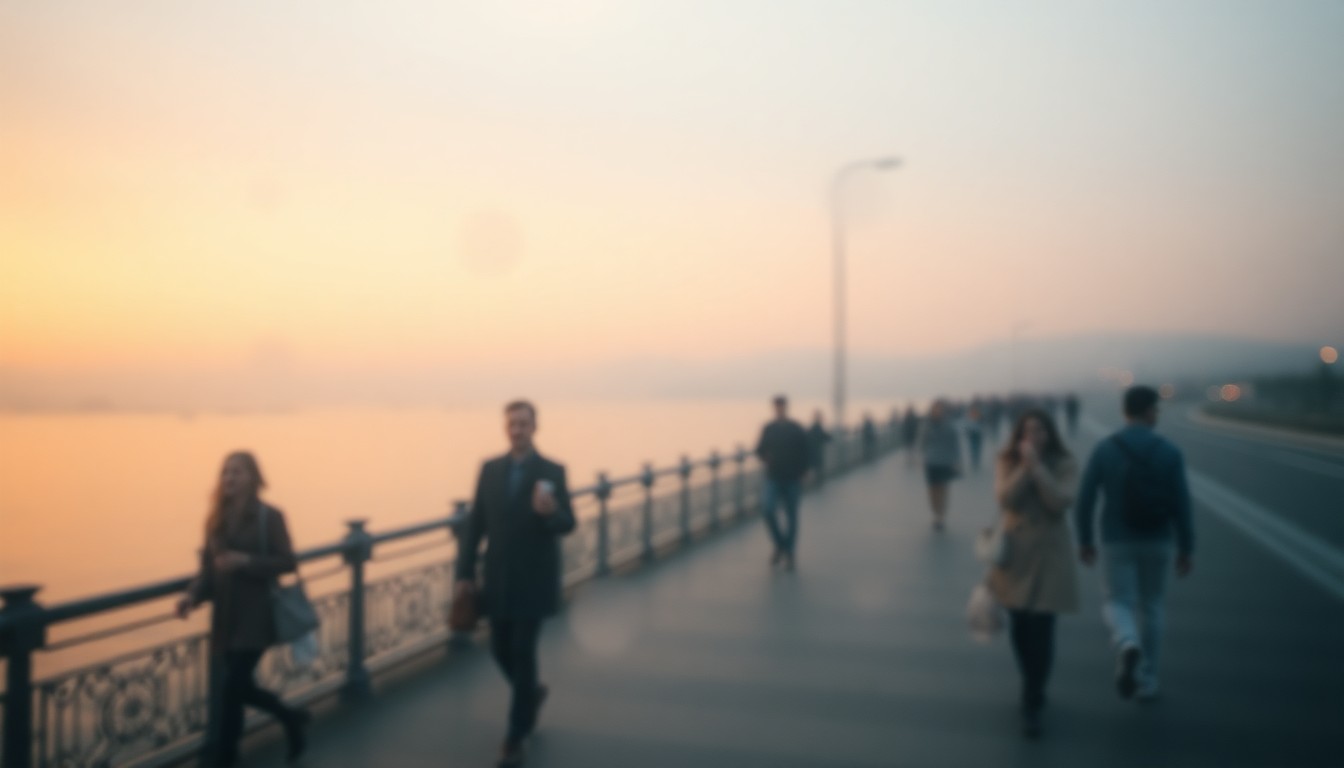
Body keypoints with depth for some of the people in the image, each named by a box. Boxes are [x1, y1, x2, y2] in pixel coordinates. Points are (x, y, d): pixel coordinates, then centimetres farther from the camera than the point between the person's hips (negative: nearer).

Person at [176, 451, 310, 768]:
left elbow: (288, 562, -10)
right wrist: (193, 594, -10)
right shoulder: (216, 519, 7)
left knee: (232, 685, -7)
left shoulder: (269, 517, -9)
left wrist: (246, 560, -21)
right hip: (225, 617, 6)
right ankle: (292, 719, 34)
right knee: (241, 687, 10)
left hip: (255, 617, -6)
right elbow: (208, 567, 8)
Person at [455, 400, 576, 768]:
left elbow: (567, 525, -10)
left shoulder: (552, 472, -7)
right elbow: (476, 522, 5)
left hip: (534, 581, -4)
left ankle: (515, 736, 10)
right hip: (498, 580, 4)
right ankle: (533, 692, 42)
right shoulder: (490, 469, 4)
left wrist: (549, 510, -33)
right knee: (500, 650, 12)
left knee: (523, 654, -3)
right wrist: (465, 572, 1)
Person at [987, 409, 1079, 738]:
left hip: (1049, 555, -2)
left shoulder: (1065, 465, -2)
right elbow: (1006, 498, -12)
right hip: (1015, 553, 2)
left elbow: (1061, 502, -16)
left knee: (1041, 629, -7)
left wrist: (1037, 466, -19)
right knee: (1019, 628, 10)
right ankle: (1034, 689, 35)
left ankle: (1032, 705, 2)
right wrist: (1025, 466, -19)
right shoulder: (1007, 463, 2)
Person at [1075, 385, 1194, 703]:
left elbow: (1085, 500, -6)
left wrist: (1085, 540, 6)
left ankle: (1129, 646, -25)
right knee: (1150, 607, 16)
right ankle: (1147, 681, 22)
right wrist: (1186, 549, 4)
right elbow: (1181, 505, -6)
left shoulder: (1103, 450, -6)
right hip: (1157, 543, 1)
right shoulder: (1169, 452, -6)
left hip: (1117, 542, -1)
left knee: (1117, 603, 8)